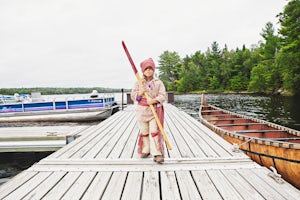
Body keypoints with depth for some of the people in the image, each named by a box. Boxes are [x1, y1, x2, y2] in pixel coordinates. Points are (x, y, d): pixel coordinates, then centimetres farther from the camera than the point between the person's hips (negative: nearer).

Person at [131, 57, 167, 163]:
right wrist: (140, 92, -15)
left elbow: (163, 96, -6)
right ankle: (145, 150, 27)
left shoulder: (158, 82, 1)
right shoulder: (138, 83, 6)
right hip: (142, 110, 2)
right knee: (144, 132, 11)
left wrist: (153, 100, -23)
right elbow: (133, 96, 4)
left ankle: (157, 154, -7)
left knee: (154, 132, -8)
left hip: (155, 110, -2)